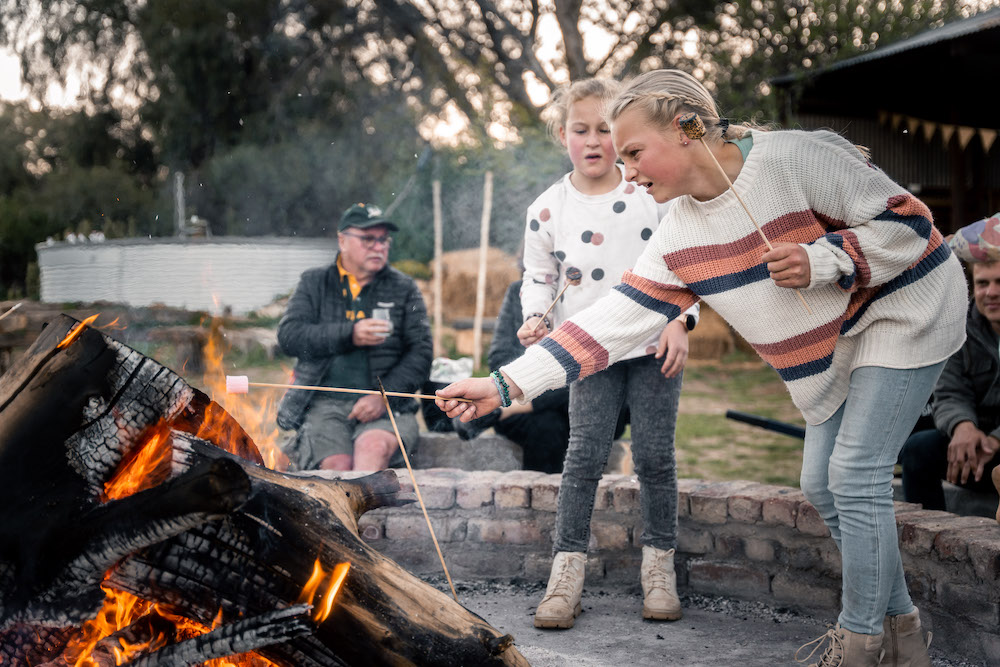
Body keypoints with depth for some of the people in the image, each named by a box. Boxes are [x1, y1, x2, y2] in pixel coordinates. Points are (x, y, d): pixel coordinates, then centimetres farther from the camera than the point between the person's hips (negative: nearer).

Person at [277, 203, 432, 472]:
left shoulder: (404, 288, 14)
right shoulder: (314, 283, 16)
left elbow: (420, 354, 7)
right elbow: (288, 336, 0)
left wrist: (384, 396, -10)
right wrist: (349, 334, -13)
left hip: (386, 406, -1)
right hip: (325, 403, 1)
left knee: (374, 446, -35)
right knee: (338, 464, -30)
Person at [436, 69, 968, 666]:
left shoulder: (795, 157, -27)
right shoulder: (680, 237, -7)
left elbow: (906, 220, -20)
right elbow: (615, 321, -12)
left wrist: (820, 260, -33)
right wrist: (504, 385, -18)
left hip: (901, 314, -7)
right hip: (833, 353, 7)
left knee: (855, 475, -13)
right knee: (823, 484, 6)